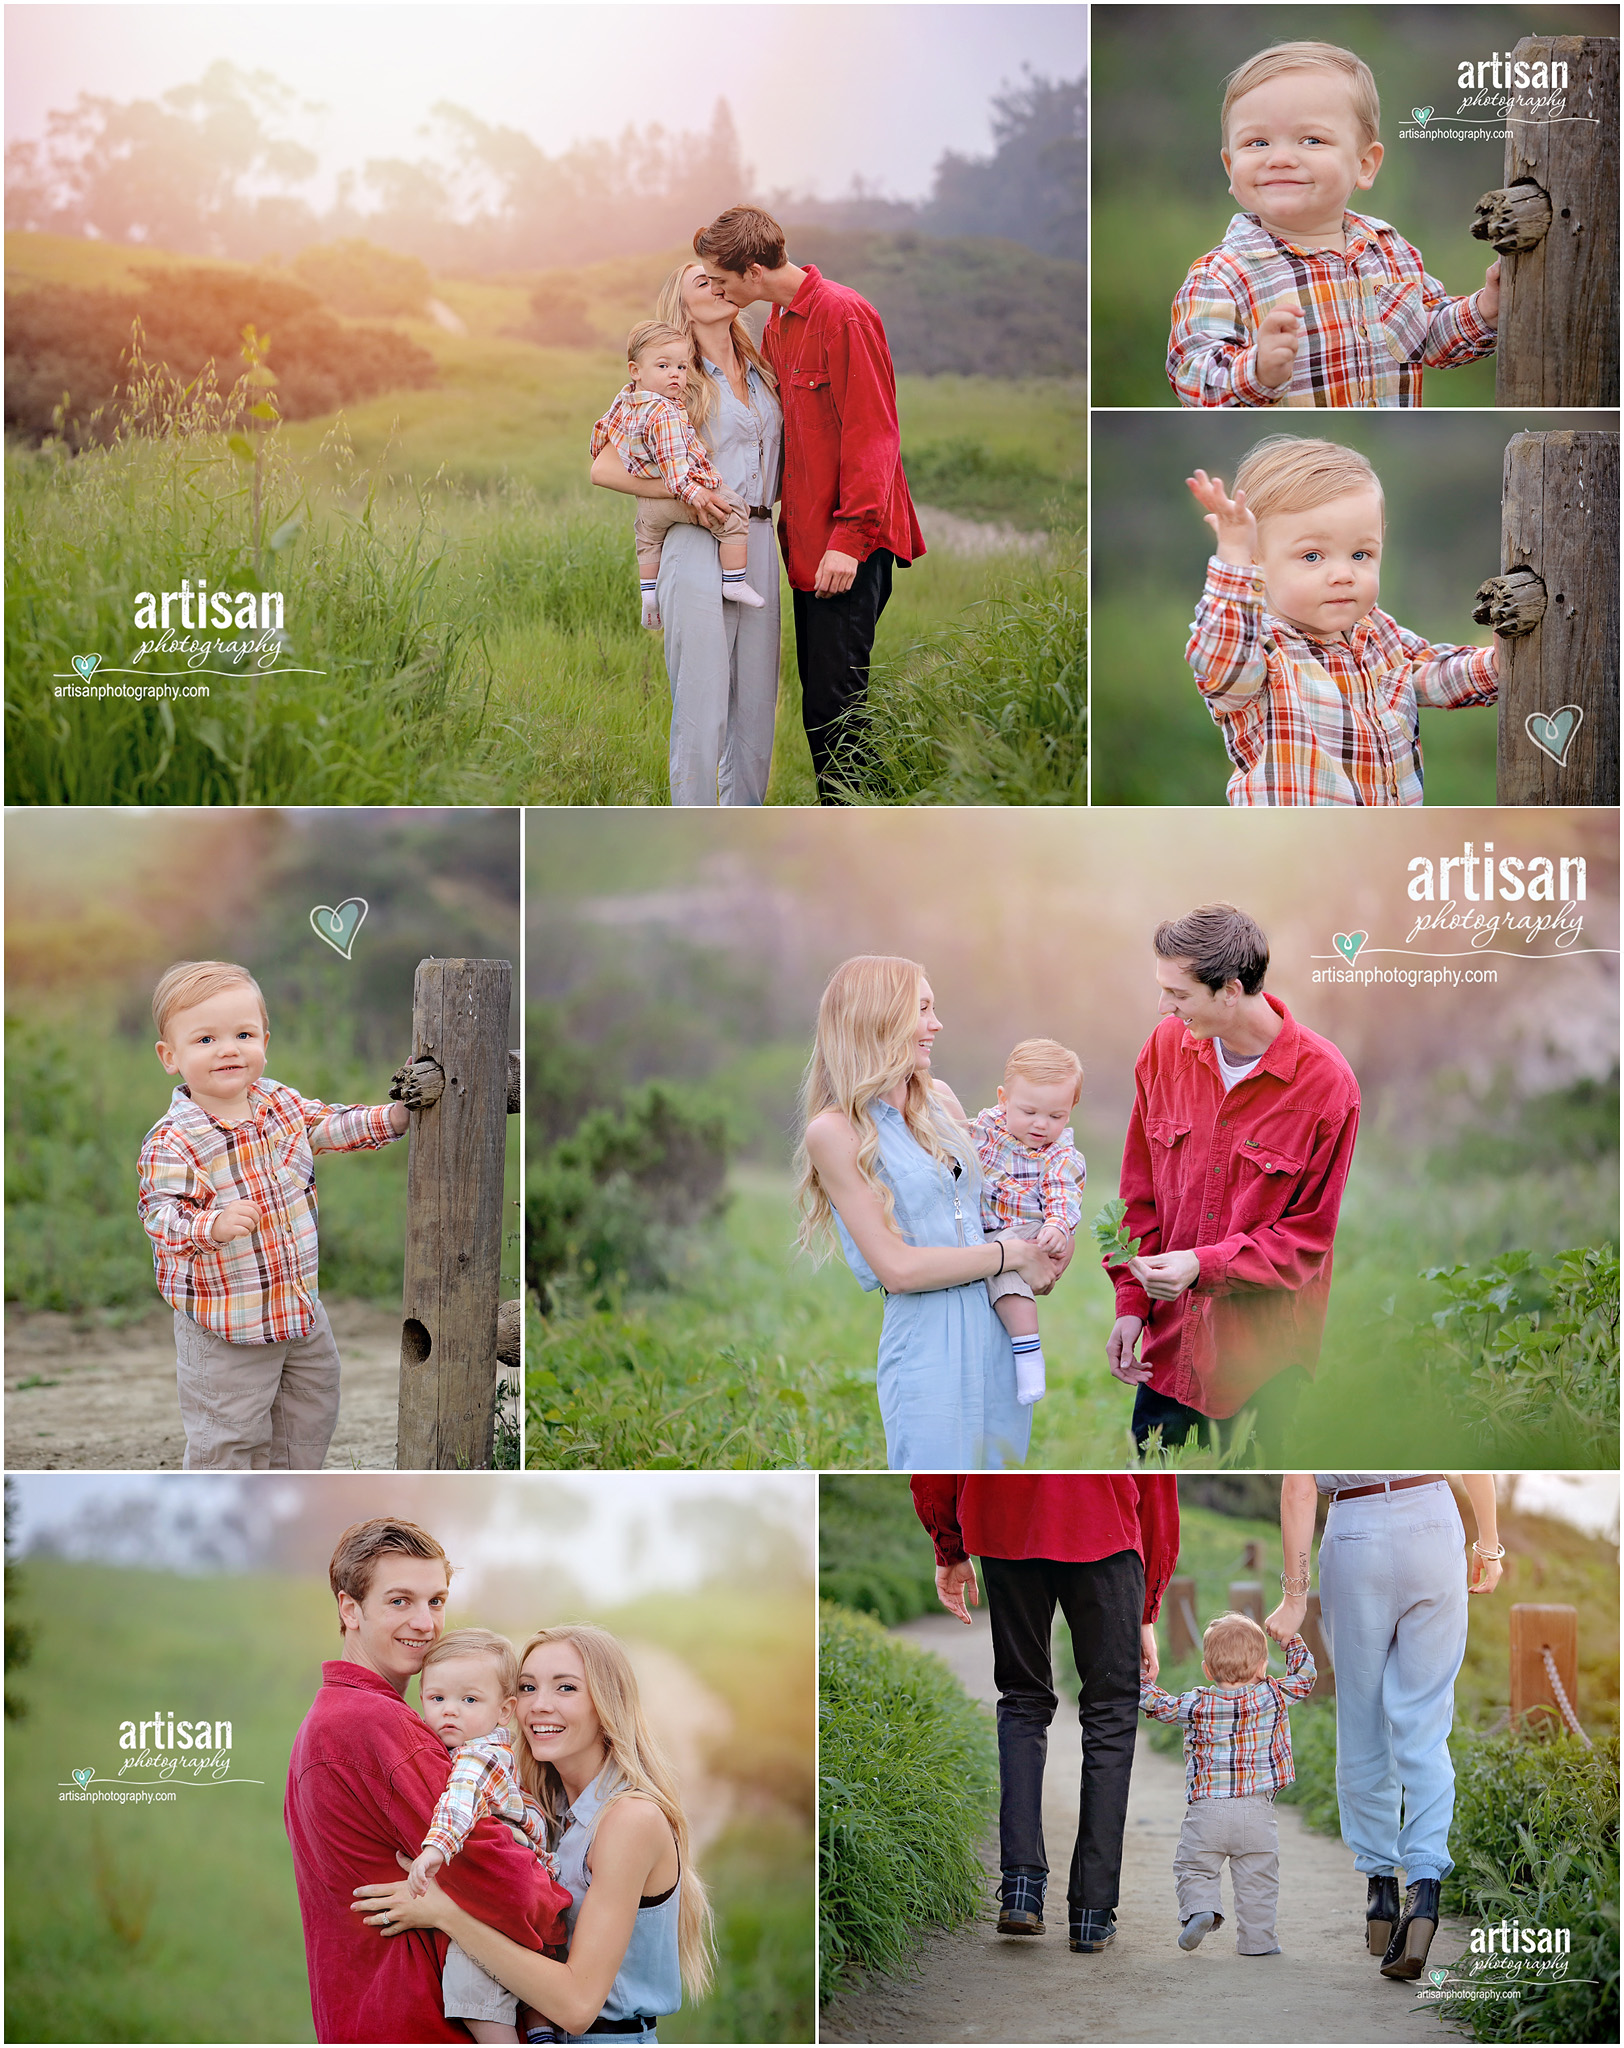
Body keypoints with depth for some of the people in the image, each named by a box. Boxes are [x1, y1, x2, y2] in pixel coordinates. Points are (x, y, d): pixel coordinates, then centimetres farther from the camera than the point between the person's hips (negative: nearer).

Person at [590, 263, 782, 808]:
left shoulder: (761, 374, 16)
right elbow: (604, 468, -4)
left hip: (759, 543, 6)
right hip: (699, 551, -6)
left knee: (757, 705, 7)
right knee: (702, 708, -7)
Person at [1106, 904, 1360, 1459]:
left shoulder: (1325, 1082, -14)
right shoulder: (1167, 1045, 0)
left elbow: (1307, 1236, -8)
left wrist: (1205, 1266, -22)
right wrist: (1130, 1302, 2)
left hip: (1265, 1352, -4)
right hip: (1169, 1339, 4)